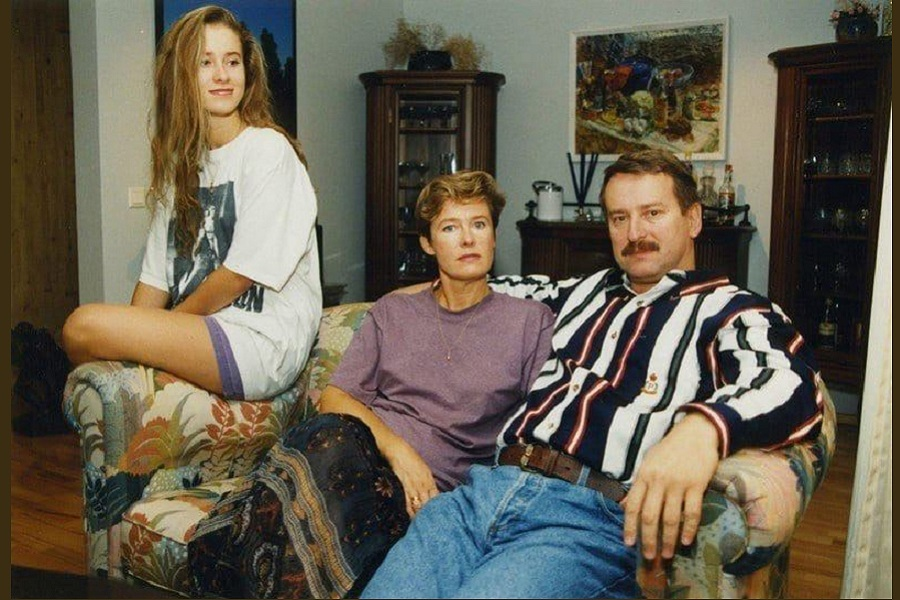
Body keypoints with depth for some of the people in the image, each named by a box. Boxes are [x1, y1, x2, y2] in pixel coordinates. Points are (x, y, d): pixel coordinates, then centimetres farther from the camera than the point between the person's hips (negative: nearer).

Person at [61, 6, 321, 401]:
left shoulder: (268, 150, -8)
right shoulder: (181, 161, 16)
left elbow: (241, 274, -12)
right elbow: (157, 277, 12)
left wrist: (165, 325, -3)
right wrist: (133, 340, -3)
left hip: (264, 343, -7)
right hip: (201, 332, 7)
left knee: (85, 325, -19)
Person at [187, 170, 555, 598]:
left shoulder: (530, 321, 14)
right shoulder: (390, 313, 20)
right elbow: (334, 398, 9)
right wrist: (396, 447, -10)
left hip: (429, 490, -1)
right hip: (359, 452, 2)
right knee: (330, 435, -36)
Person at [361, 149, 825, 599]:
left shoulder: (730, 309, 7)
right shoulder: (584, 291, 26)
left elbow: (790, 381, -14)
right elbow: (520, 289, 48)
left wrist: (702, 427, -35)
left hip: (594, 516, -5)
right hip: (486, 489, 6)